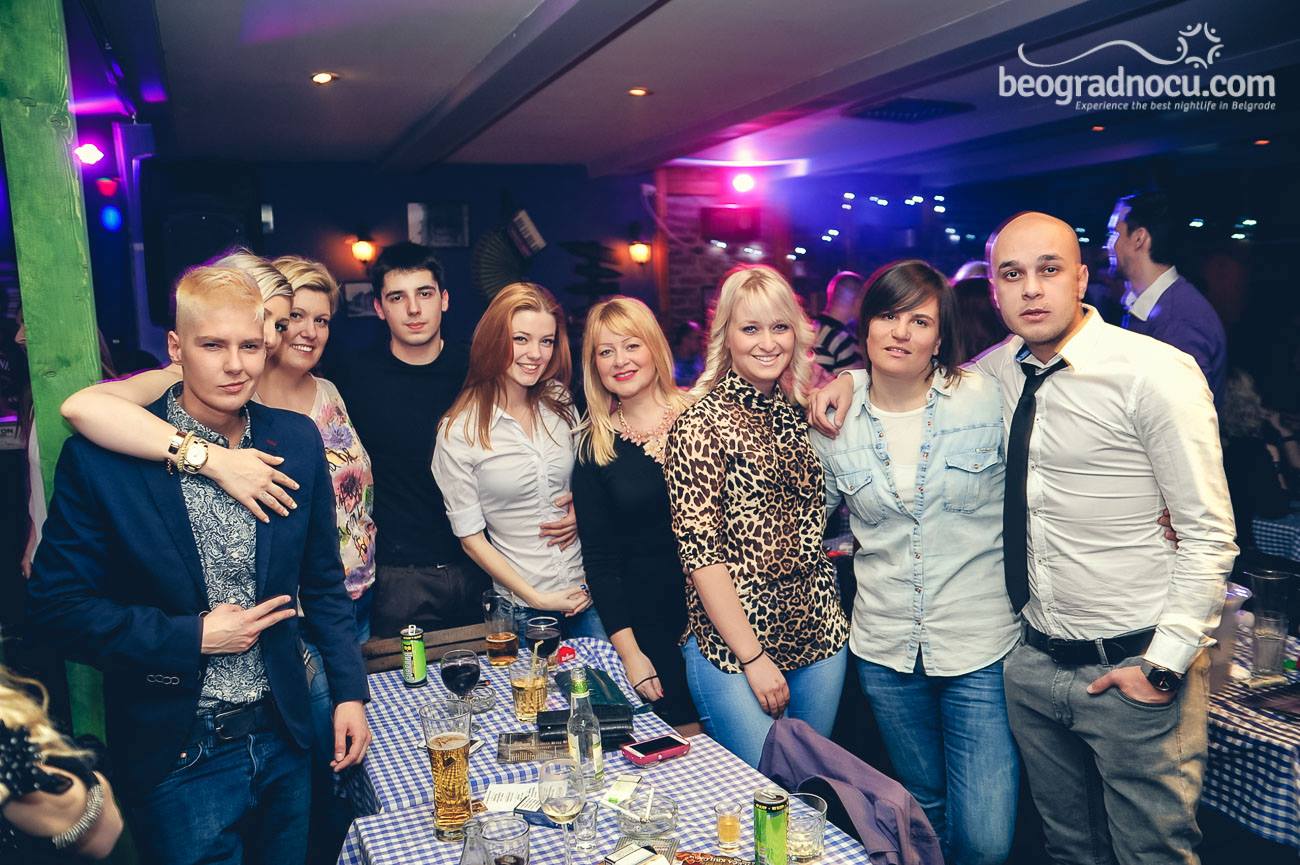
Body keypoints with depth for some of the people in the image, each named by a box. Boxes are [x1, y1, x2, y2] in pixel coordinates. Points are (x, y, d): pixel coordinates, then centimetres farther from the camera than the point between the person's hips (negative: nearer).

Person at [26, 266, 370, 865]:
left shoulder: (298, 441, -3)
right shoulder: (98, 458, -14)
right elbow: (56, 604, -10)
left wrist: (350, 691, 2)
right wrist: (191, 638, -17)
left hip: (282, 739, 4)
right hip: (178, 758, -3)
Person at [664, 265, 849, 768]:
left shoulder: (801, 413, 7)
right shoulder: (701, 423, -11)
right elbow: (699, 552, -14)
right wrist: (753, 656, -15)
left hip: (820, 633, 6)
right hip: (731, 642, -6)